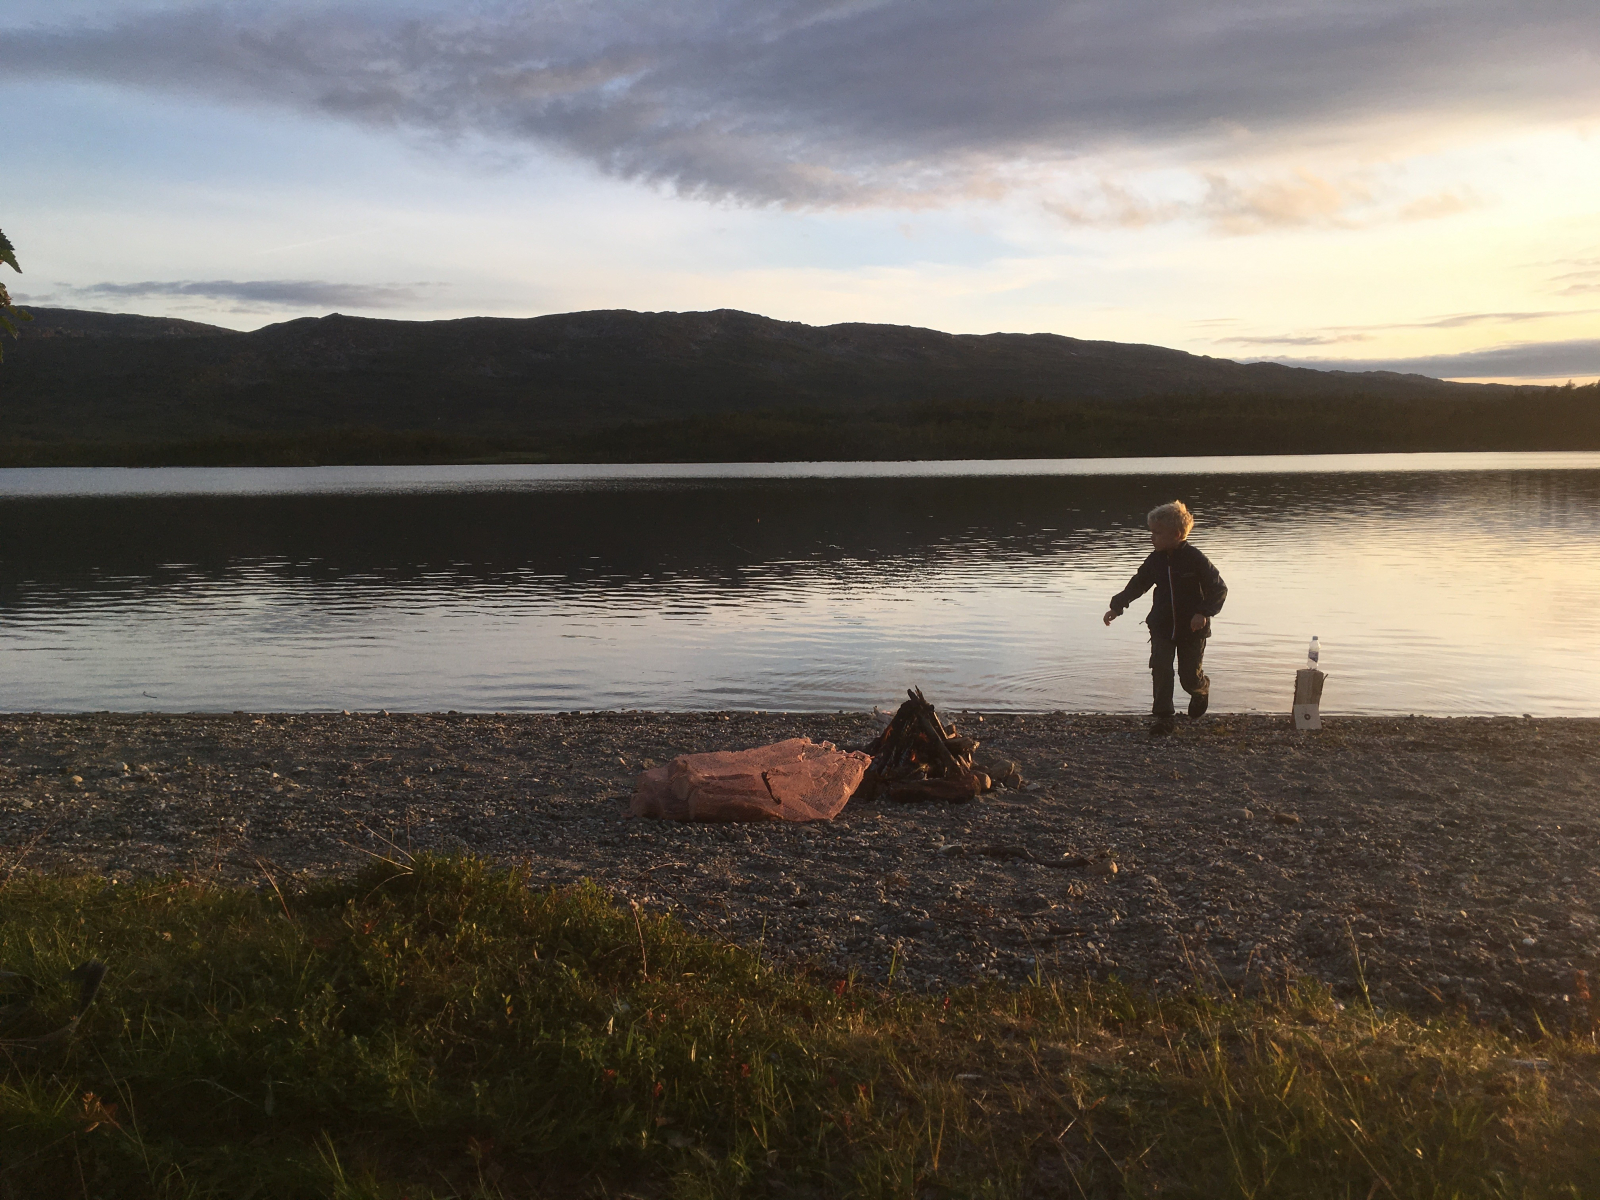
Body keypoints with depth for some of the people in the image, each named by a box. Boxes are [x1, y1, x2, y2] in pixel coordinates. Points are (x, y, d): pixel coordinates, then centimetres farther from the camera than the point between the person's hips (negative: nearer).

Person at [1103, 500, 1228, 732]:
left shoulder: (1195, 559, -15)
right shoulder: (1155, 560, 0)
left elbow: (1219, 589, -12)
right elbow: (1136, 585, 13)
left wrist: (1204, 613, -25)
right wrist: (1116, 607, 7)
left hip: (1192, 628, -3)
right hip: (1162, 627, 4)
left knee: (1190, 676, 4)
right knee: (1160, 670, -9)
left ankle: (1201, 690, 40)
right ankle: (1163, 717, -2)